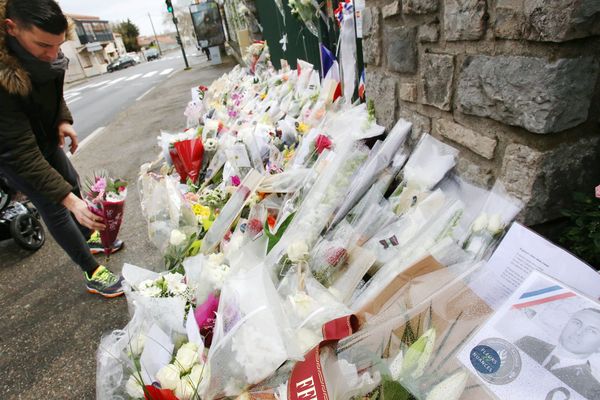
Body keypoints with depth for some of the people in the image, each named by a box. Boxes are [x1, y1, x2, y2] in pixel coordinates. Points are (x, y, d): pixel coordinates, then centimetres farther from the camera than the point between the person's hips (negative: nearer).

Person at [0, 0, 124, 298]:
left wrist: (63, 120, -6)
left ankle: (89, 237, 43)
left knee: (72, 183, 18)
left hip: (45, 137, 7)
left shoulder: (46, 55, -16)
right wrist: (67, 198, -42)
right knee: (54, 208, -5)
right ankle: (93, 275, 7)